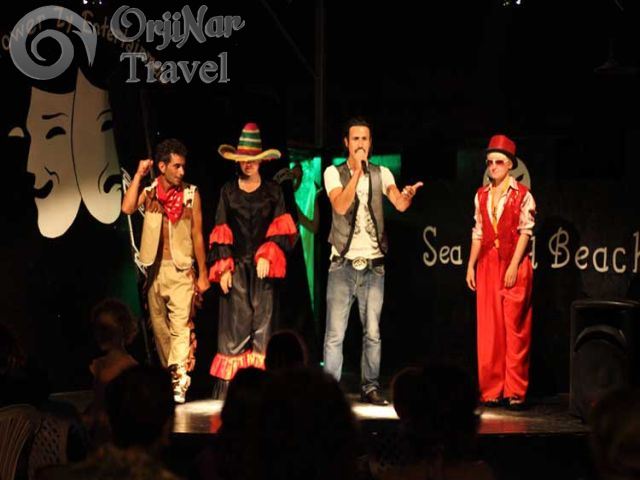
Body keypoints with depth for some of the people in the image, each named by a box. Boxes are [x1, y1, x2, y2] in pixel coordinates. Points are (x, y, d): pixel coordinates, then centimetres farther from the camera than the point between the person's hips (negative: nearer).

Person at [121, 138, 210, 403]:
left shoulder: (191, 194, 1)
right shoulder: (150, 192, 5)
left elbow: (197, 235, 4)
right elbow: (127, 208, -14)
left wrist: (203, 274, 3)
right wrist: (138, 175, -9)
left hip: (181, 268, -3)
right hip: (155, 268, 3)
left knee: (180, 325, -12)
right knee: (159, 326, 9)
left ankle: (179, 383, -18)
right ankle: (168, 375, 20)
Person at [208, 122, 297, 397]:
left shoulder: (272, 191, 9)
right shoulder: (228, 191, 10)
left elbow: (280, 230, 3)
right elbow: (221, 233, 6)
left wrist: (268, 256, -12)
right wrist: (223, 268, -3)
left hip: (264, 266, 0)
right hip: (236, 266, 0)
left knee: (263, 322, -3)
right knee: (234, 324, -5)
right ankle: (226, 387, -5)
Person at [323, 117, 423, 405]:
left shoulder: (381, 174, 6)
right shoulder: (334, 173, 1)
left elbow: (399, 204, -11)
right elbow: (341, 206, -16)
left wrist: (408, 195, -34)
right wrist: (358, 171, -20)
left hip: (373, 264, 2)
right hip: (343, 264, -2)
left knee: (372, 332, 5)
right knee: (335, 333, -5)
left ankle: (370, 387, 12)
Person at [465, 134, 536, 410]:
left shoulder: (522, 195, -2)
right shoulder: (481, 196, 12)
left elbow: (525, 232, -7)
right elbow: (478, 233, 14)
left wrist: (514, 266, -15)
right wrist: (471, 266, 8)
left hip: (514, 265, -5)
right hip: (487, 264, 5)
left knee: (515, 328, -4)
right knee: (488, 330, 4)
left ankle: (515, 392, 1)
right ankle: (491, 390, 10)